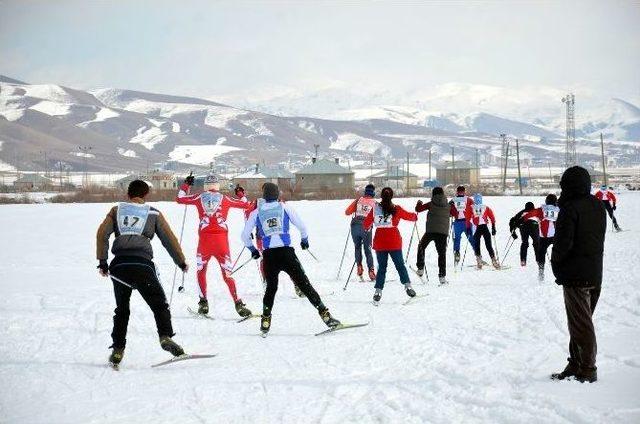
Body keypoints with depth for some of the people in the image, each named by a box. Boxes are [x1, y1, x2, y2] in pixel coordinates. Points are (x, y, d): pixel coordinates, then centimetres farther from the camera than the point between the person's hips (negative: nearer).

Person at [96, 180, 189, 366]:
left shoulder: (116, 210, 17)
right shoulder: (153, 213, 14)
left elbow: (101, 233, 7)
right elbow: (169, 239, 14)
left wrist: (102, 262, 10)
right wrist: (181, 262, 24)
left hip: (119, 265, 2)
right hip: (143, 265, -2)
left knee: (121, 309, 17)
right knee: (159, 305, 3)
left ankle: (117, 349, 13)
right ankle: (165, 336, -20)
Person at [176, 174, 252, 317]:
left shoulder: (199, 197, 7)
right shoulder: (225, 199, 7)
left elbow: (179, 198, 19)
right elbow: (245, 205, 16)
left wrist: (186, 184, 32)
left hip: (204, 239, 0)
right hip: (221, 239, 0)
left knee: (201, 270, 19)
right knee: (227, 273, 4)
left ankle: (203, 303, 12)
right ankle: (238, 304, -8)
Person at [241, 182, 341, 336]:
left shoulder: (256, 213, 9)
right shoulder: (285, 208, 7)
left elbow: (245, 236, 11)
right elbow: (301, 226, 7)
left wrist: (253, 249, 27)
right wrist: (304, 240, 26)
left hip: (269, 256, 1)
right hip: (286, 253, -1)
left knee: (271, 287, 20)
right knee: (304, 284, 1)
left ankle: (266, 321, 14)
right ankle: (325, 314, -4)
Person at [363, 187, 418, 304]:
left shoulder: (375, 209, 0)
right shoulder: (396, 209, -4)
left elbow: (366, 224, 8)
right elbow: (409, 216, 12)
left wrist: (367, 228, 31)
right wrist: (415, 216, 35)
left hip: (379, 242, 2)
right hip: (394, 242, -2)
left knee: (381, 267, 8)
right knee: (400, 265, 10)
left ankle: (378, 291, 1)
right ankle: (407, 285, 0)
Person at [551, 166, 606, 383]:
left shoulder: (570, 208, -17)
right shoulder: (599, 206, 9)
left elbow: (563, 242, -20)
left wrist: (556, 264, -2)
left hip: (575, 275, -8)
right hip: (595, 274, 8)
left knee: (580, 324, -2)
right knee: (583, 321, 16)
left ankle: (587, 369, 1)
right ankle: (576, 365, 23)